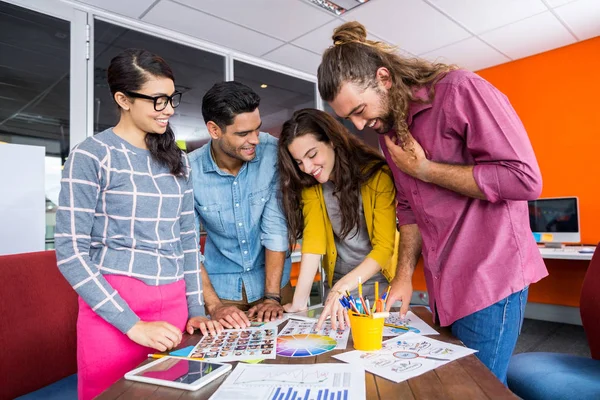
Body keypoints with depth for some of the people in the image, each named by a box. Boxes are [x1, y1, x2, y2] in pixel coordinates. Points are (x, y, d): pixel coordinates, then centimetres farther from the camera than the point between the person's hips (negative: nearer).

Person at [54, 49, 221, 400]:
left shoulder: (177, 160, 9)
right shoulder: (91, 156, -6)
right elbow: (70, 253, -10)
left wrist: (195, 310, 5)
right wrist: (132, 324, -15)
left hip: (174, 306, 5)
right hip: (112, 310, -4)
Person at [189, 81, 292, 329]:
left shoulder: (273, 153, -17)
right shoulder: (189, 171, -16)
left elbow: (276, 227, -16)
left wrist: (272, 296, -16)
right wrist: (213, 305, -19)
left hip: (273, 281, 1)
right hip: (221, 288, 0)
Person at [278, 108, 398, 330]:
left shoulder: (378, 175, -18)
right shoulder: (309, 185, -6)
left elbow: (385, 246, -19)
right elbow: (313, 239, -15)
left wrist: (343, 287, -31)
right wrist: (299, 300, -24)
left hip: (381, 283, -2)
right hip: (339, 286, 3)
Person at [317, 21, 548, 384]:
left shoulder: (459, 91, -15)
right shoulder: (387, 129, 7)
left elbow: (524, 179, -21)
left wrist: (423, 169, -16)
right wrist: (404, 275, 4)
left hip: (489, 278, -6)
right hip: (443, 285, 7)